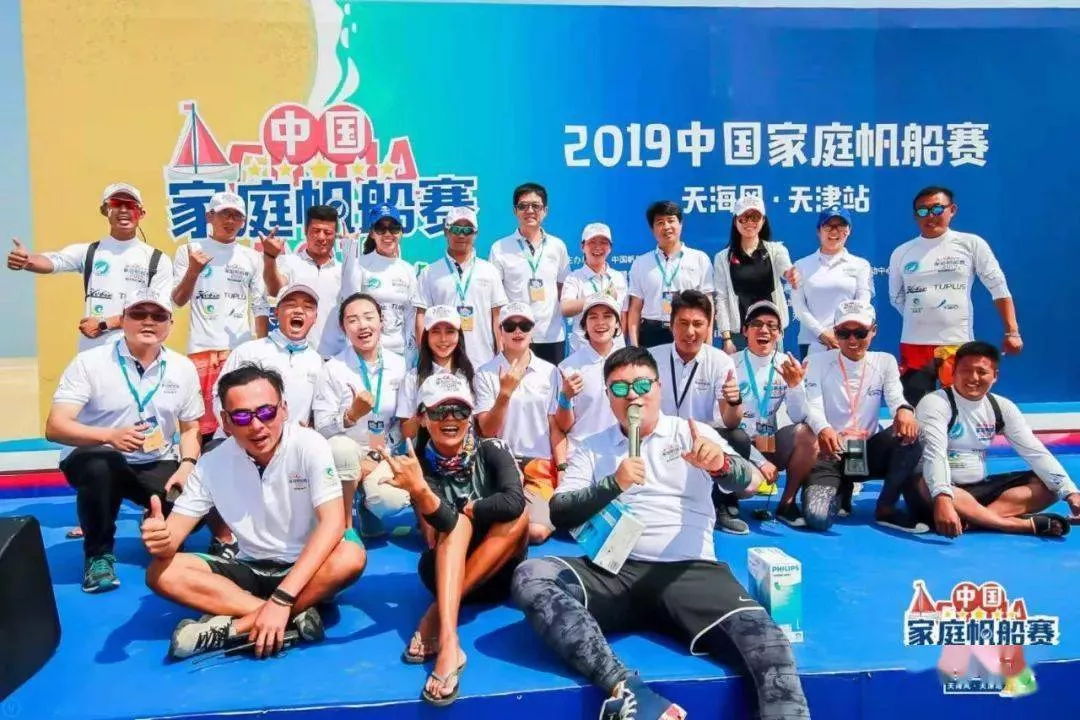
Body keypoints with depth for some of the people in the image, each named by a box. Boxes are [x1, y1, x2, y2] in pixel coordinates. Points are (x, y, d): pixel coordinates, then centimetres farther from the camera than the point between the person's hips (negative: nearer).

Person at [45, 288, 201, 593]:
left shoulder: (183, 368, 0)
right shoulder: (89, 362, -12)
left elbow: (190, 428, 9)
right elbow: (55, 427, -19)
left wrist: (187, 467, -11)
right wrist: (110, 436, -37)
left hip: (156, 465, 3)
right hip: (97, 460, -3)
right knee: (101, 465, -38)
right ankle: (98, 553, -12)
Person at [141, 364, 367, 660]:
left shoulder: (309, 446, -17)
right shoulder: (212, 463, -7)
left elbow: (333, 523, -27)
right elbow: (174, 534, -8)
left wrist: (281, 599, -35)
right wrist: (160, 539, -35)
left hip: (305, 570, -3)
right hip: (250, 570, 3)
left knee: (351, 557, -34)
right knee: (161, 572, -19)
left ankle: (233, 627, -27)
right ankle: (294, 616, -26)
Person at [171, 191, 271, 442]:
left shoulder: (252, 257, 9)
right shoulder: (189, 251, 6)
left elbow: (260, 308, 9)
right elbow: (178, 301, 4)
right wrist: (193, 271, -12)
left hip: (241, 351, 1)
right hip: (202, 349, -1)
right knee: (202, 421, 0)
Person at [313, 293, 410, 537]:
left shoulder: (399, 365, -1)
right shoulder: (333, 369, -8)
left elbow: (402, 422, 1)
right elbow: (321, 429, -10)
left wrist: (376, 457, -9)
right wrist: (352, 415, -28)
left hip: (384, 455, 1)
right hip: (345, 453, -1)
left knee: (390, 500, -31)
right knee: (343, 446, -37)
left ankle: (368, 510, 9)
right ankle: (345, 527, -15)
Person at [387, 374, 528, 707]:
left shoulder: (491, 450, -11)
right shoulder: (417, 464, -12)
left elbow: (514, 502, -29)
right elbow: (448, 525, -29)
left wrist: (467, 509, -20)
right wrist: (419, 490, -47)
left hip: (499, 573, 1)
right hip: (447, 574, -1)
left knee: (517, 515, -26)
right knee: (460, 523, -29)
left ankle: (434, 617, -27)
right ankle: (448, 643, -46)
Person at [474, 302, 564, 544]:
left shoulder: (550, 372, 7)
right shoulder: (486, 373, 0)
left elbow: (556, 427, 10)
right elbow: (488, 431, -5)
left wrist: (562, 470, 0)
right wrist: (506, 392, -18)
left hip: (542, 464, 1)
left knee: (537, 530, -19)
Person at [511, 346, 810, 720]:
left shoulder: (693, 434, 12)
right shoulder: (591, 449, 16)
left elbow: (751, 483, -3)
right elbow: (559, 513, 5)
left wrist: (721, 464, -27)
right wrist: (613, 485, -13)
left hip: (689, 572, -1)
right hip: (614, 571, 2)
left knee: (767, 644, -30)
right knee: (529, 577, -28)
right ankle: (624, 687, -34)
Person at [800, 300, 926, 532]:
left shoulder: (885, 362, 7)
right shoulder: (818, 362, -1)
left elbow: (896, 398, -9)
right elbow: (812, 406, -15)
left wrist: (905, 410, -37)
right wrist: (822, 429, -40)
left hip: (870, 450, 3)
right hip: (830, 452, -2)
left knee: (910, 433, -29)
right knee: (817, 518, -27)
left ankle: (886, 508, -10)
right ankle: (839, 493, 12)